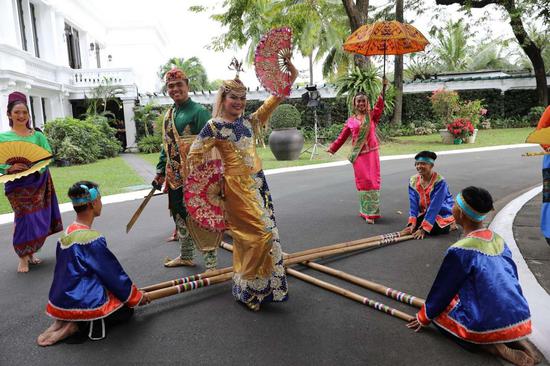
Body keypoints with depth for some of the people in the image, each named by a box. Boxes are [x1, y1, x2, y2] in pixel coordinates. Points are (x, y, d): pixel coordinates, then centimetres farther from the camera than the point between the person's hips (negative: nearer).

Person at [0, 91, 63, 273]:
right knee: (25, 218, -6)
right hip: (17, 184, -2)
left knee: (39, 218, 5)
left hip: (38, 182, 3)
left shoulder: (38, 135, 4)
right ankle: (22, 257, 11)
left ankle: (31, 252, 25)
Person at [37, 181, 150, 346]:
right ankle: (78, 326, -5)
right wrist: (137, 297, 2)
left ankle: (64, 320, 6)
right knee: (126, 310, 12)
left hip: (61, 299, 8)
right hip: (81, 303, -8)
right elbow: (114, 275, -14)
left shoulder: (67, 233, 3)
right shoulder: (92, 239, -23)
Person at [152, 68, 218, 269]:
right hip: (174, 177, 8)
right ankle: (186, 256, 34)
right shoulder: (169, 114, 14)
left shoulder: (199, 111, -9)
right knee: (180, 216, 17)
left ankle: (211, 261, 8)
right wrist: (160, 171, 20)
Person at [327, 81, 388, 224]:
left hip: (372, 153, -1)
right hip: (358, 155, 1)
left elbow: (380, 104, -13)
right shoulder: (351, 120, 8)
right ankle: (366, 211, 13)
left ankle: (371, 212, 5)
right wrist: (332, 148, 15)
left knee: (373, 181, -1)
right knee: (362, 181, 4)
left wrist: (384, 87, -23)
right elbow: (342, 137, 14)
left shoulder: (372, 115, 4)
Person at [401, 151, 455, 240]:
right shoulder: (413, 181, -8)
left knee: (433, 229, -28)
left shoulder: (440, 181, -25)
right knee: (414, 227, -17)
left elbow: (434, 207, -29)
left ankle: (449, 225, 5)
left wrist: (424, 229, -32)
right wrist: (412, 224, -25)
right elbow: (413, 204, -12)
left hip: (443, 212, -4)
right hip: (426, 212, 5)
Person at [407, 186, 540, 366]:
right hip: (522, 321, 7)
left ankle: (487, 343, -3)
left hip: (488, 325, -7)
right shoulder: (499, 240, 5)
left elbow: (442, 291, -5)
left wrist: (424, 318, 13)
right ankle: (515, 339, 11)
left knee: (437, 309, 14)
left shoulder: (460, 251, -16)